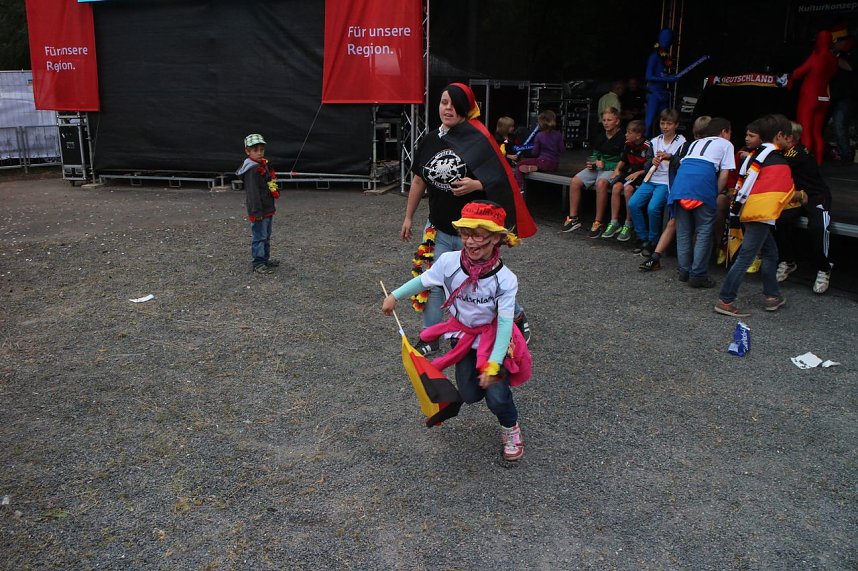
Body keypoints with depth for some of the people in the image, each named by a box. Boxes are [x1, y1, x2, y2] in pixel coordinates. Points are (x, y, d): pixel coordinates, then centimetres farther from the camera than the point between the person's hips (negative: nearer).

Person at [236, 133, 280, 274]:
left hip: (268, 209, 10)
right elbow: (252, 192, -22)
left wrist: (271, 207, 23)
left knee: (266, 236, 20)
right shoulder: (251, 169, -18)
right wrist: (257, 211, -25)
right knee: (259, 237, -4)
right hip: (259, 211, -10)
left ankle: (265, 258, 33)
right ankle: (257, 263, 3)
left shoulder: (263, 166, 13)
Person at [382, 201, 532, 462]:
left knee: (497, 396, -14)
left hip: (493, 338, -3)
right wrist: (394, 296, 7)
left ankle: (510, 429, 21)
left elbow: (504, 324, -22)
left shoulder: (505, 279, -26)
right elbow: (423, 281, 1)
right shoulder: (449, 261, -20)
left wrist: (493, 364, -26)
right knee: (470, 395, 2)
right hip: (463, 335, 3)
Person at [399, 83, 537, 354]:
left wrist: (475, 185, -30)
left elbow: (500, 180, -11)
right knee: (431, 281, 6)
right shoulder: (429, 141, 3)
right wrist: (408, 217, 15)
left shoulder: (479, 140, -12)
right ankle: (430, 339, 22)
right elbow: (419, 181, 12)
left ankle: (517, 315, 35)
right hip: (439, 228, 5)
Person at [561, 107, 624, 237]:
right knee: (575, 181, -18)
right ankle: (573, 218, -11)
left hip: (612, 169, -6)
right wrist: (592, 163, 6)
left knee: (601, 183, -39)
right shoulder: (600, 137, 15)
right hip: (597, 167, 6)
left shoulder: (622, 139, -6)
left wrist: (604, 164, -14)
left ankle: (598, 222, -32)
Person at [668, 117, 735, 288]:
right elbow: (724, 174, 10)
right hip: (703, 179, -5)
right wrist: (715, 194, 15)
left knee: (683, 229, 11)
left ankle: (684, 271, 15)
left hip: (682, 175, 5)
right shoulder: (725, 144, 22)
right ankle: (698, 274, -2)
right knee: (704, 230, 0)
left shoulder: (695, 143, 36)